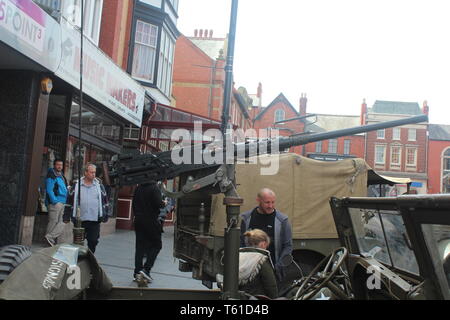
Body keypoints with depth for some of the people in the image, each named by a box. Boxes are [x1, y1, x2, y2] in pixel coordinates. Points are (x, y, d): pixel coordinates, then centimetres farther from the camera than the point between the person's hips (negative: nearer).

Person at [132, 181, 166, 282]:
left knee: (140, 246, 10)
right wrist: (164, 204, 1)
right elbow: (158, 204, -20)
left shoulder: (138, 188, 7)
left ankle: (137, 272, 11)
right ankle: (146, 269, -5)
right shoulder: (154, 188, -13)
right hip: (151, 221, -6)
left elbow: (134, 204, 12)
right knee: (156, 245, 6)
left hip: (138, 220, 6)